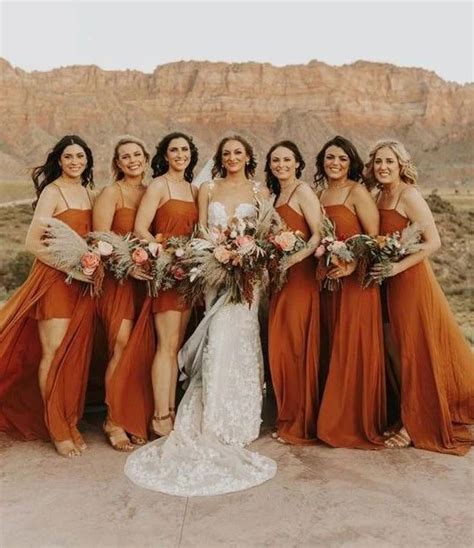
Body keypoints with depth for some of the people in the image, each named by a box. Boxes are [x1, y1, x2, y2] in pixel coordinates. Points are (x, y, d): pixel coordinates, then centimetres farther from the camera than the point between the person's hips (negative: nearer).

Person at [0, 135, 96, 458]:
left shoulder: (87, 192, 13)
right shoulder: (52, 192, -7)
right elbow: (33, 243, -13)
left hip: (83, 283, 6)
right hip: (54, 279, -6)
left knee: (76, 354, 8)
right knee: (54, 353, -1)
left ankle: (70, 422, 22)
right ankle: (57, 430, 12)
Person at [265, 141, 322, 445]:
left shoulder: (303, 191, -6)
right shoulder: (278, 194, 19)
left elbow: (319, 235, -15)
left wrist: (293, 259, -25)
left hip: (300, 276, -8)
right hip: (280, 278, 8)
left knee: (296, 348, -4)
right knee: (281, 348, 10)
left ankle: (303, 425, 8)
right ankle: (288, 420, 22)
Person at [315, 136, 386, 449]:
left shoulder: (357, 192, -6)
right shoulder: (321, 194, 13)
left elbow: (375, 238, -11)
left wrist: (352, 265, -23)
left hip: (356, 280, -6)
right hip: (326, 280, 7)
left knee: (354, 349, -2)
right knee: (330, 349, 11)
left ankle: (358, 424, 12)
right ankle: (334, 420, 24)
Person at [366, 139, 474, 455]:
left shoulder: (409, 195, -13)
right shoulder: (382, 197, 10)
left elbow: (433, 242, -20)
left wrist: (397, 267, -22)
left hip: (412, 281, -8)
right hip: (393, 284, 8)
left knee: (416, 351, 2)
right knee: (404, 351, 14)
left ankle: (416, 426, 16)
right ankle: (412, 419, 28)